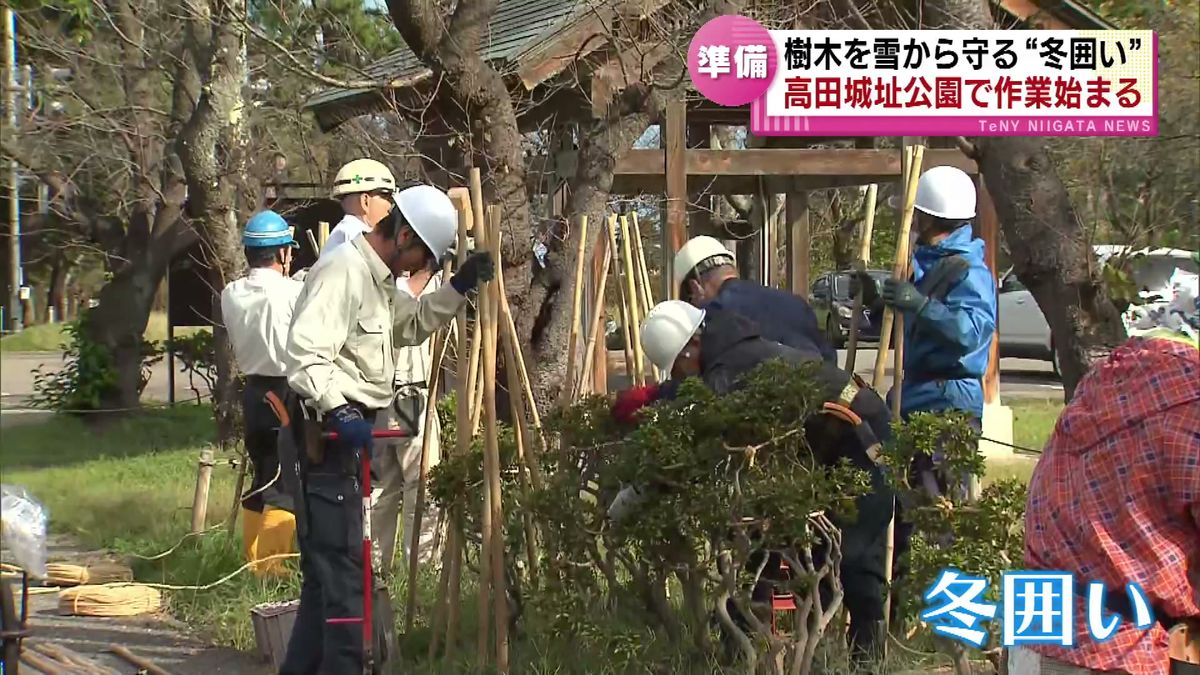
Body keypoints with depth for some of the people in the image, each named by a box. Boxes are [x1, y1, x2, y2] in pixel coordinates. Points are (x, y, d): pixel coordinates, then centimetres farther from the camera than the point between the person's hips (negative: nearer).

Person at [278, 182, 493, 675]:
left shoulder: (378, 279, 16)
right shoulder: (343, 272, -18)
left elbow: (411, 324, 30)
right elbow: (305, 355, -28)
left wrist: (460, 287, 16)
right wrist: (339, 411, -38)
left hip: (351, 430, 11)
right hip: (329, 433, -11)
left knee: (328, 563, 15)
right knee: (343, 563, -9)